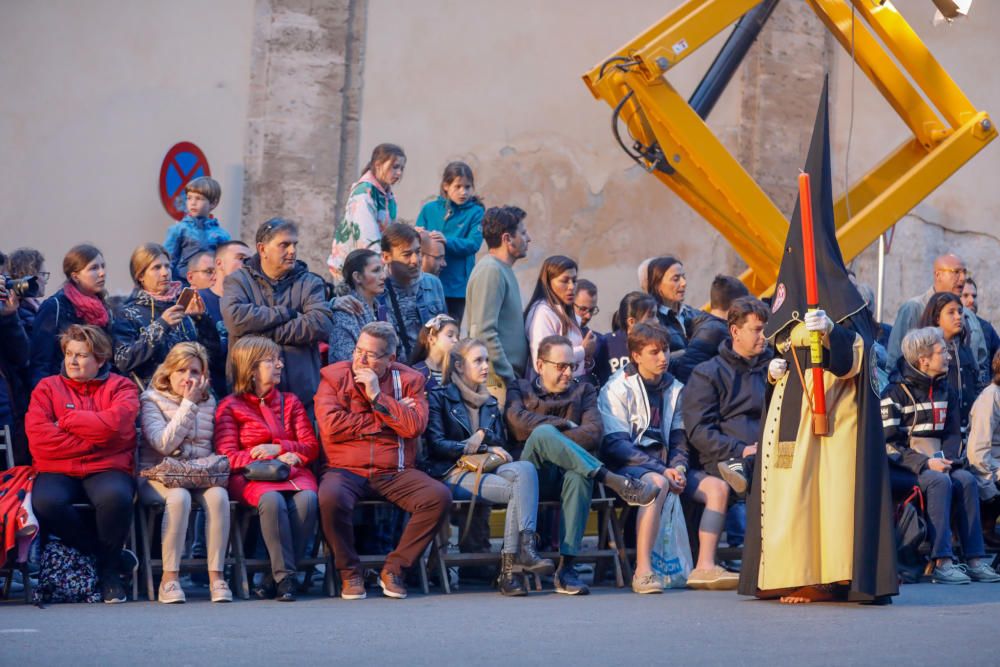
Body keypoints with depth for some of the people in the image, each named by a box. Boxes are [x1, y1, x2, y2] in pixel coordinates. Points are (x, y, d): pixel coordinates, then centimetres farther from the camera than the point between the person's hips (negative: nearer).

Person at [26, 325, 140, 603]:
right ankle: (113, 555, -9)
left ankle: (109, 569, -7)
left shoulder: (120, 387, 11)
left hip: (107, 468, -1)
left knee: (115, 497, -37)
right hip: (58, 471, 1)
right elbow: (37, 435, -4)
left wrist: (66, 421, -3)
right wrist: (93, 441, -5)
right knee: (46, 504, -34)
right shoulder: (48, 387, 13)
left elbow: (115, 424, -11)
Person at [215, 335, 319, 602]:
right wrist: (273, 459, -11)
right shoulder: (230, 406, 8)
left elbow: (311, 447, 12)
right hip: (252, 477, -3)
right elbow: (228, 457, -3)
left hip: (293, 472, 3)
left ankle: (278, 576, -25)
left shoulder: (290, 401, 21)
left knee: (307, 499, -33)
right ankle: (285, 576, -32)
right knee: (272, 500, -38)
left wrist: (277, 447, -8)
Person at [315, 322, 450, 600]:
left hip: (395, 472, 2)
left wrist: (377, 396, -11)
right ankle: (350, 572, -12)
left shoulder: (408, 380, 9)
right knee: (331, 497, -36)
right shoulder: (334, 377, 6)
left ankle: (394, 568, -9)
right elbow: (330, 425, -10)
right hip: (345, 470, -2)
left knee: (439, 496, -24)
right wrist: (385, 420, -6)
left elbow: (415, 427, -6)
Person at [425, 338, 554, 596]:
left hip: (488, 469, 5)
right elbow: (437, 444, -3)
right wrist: (484, 448, -8)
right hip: (454, 475, -5)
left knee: (525, 469, -31)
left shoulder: (490, 404, 27)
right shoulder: (439, 398, 8)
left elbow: (501, 445, 26)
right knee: (518, 491, -31)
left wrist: (483, 435, 4)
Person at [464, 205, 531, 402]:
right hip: (495, 383, -9)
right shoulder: (491, 270, -12)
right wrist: (509, 378, -17)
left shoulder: (503, 270, 18)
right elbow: (484, 333, -20)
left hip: (506, 380, 9)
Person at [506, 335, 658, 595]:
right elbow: (518, 422, -5)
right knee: (543, 433, -33)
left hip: (568, 472, 1)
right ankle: (618, 483, -38)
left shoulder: (583, 390, 23)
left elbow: (593, 434, 3)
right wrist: (566, 426, -1)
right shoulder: (519, 389, 20)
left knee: (579, 475, -37)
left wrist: (552, 441, -6)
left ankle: (567, 568, -40)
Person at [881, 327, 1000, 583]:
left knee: (967, 480, -22)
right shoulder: (896, 392, -8)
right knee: (940, 481, -32)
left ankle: (975, 559, -24)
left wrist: (946, 460, -6)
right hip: (903, 468, -6)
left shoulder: (945, 390, 14)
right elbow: (889, 443, -13)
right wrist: (925, 463, -21)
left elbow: (953, 434, 15)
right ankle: (942, 563, -36)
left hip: (937, 463, 6)